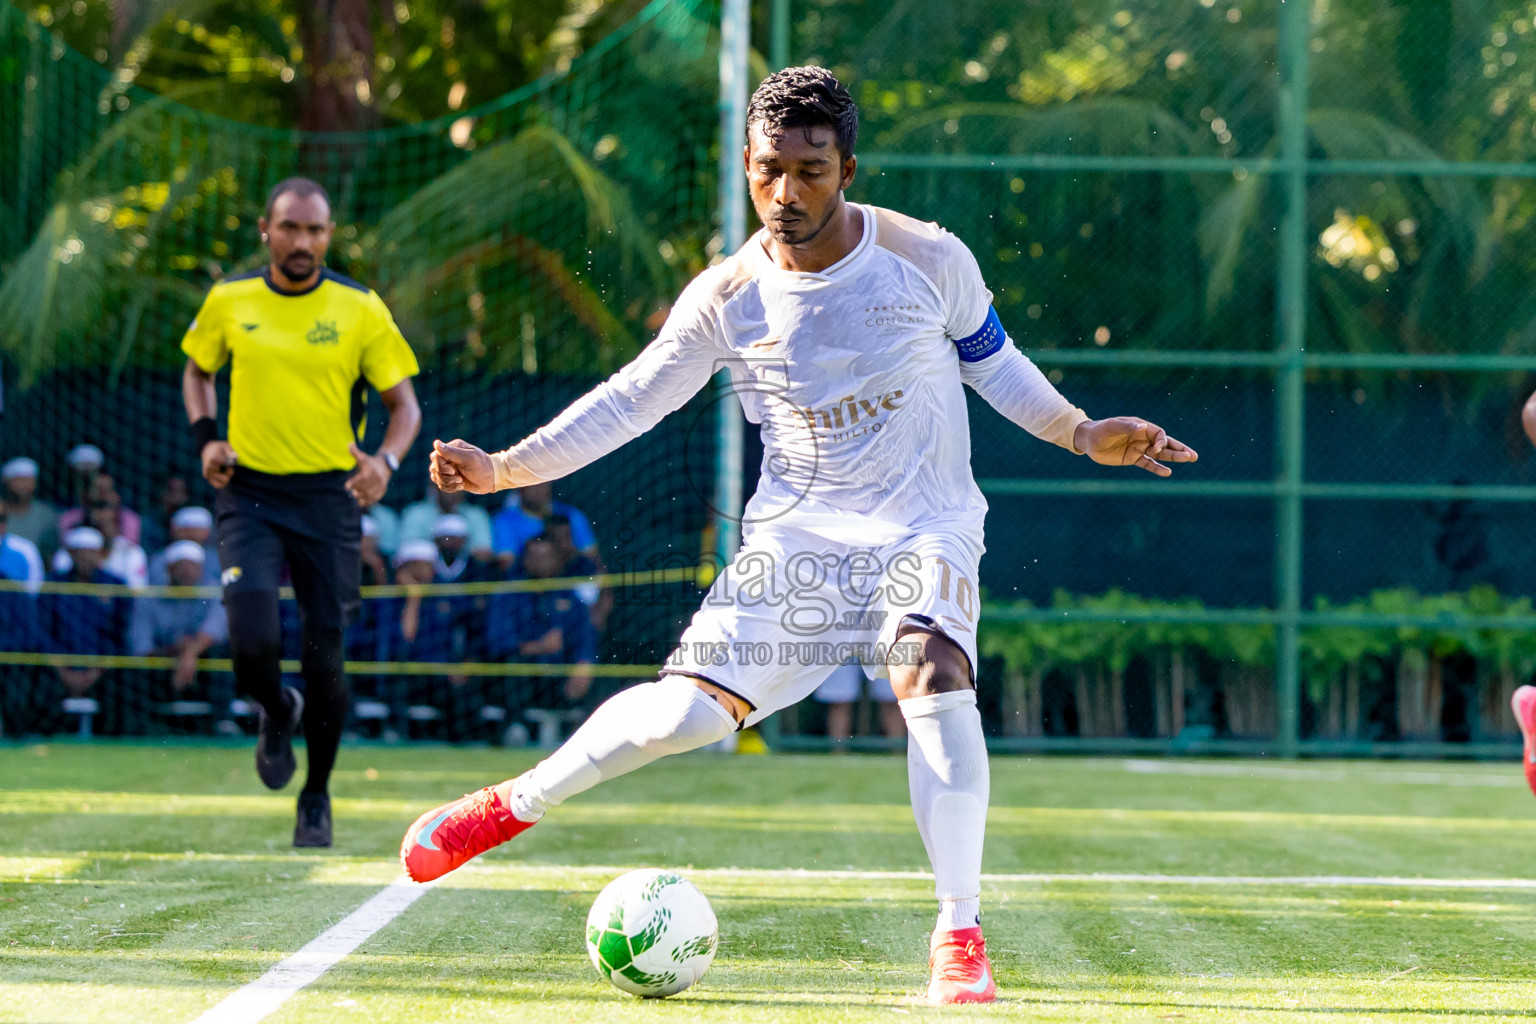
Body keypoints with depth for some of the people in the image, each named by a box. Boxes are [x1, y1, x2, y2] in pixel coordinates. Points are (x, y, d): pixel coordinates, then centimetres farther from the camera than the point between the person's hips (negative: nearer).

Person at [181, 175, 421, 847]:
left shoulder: (360, 308, -3)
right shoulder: (228, 301, 2)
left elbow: (403, 403, 2)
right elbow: (197, 370, 20)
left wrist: (385, 461, -18)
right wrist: (206, 437, 2)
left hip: (329, 497, 0)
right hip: (249, 494, 0)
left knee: (324, 660, 0)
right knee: (252, 644, -18)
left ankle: (317, 795, 23)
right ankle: (276, 711, 20)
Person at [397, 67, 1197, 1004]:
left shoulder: (930, 260, -8)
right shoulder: (727, 297, -6)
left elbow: (992, 361, 10)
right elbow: (630, 400, 1)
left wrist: (1081, 434, 2)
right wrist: (503, 469, -8)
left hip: (924, 525, -1)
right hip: (796, 532, 1)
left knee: (930, 669, -31)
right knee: (689, 708, -13)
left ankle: (961, 935, -26)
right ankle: (515, 805, 14)